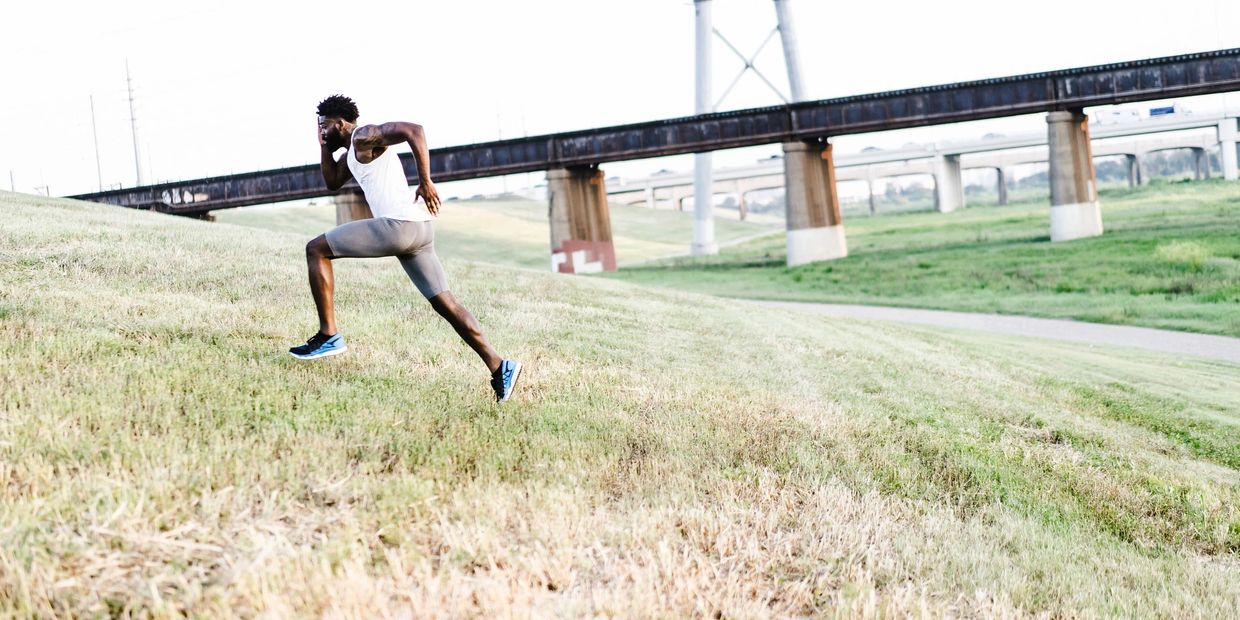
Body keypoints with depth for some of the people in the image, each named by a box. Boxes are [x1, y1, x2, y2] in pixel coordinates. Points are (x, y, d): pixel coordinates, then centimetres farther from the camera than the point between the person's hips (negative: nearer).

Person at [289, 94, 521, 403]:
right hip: (417, 230, 10)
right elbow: (332, 182, 39)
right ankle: (499, 366, -4)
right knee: (444, 302, 5)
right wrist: (324, 145, 27)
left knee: (316, 249, 1)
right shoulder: (353, 150, 26)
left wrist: (426, 182, -19)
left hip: (398, 225, -10)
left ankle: (328, 336, -1)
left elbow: (414, 130, -18)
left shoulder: (364, 136, -3)